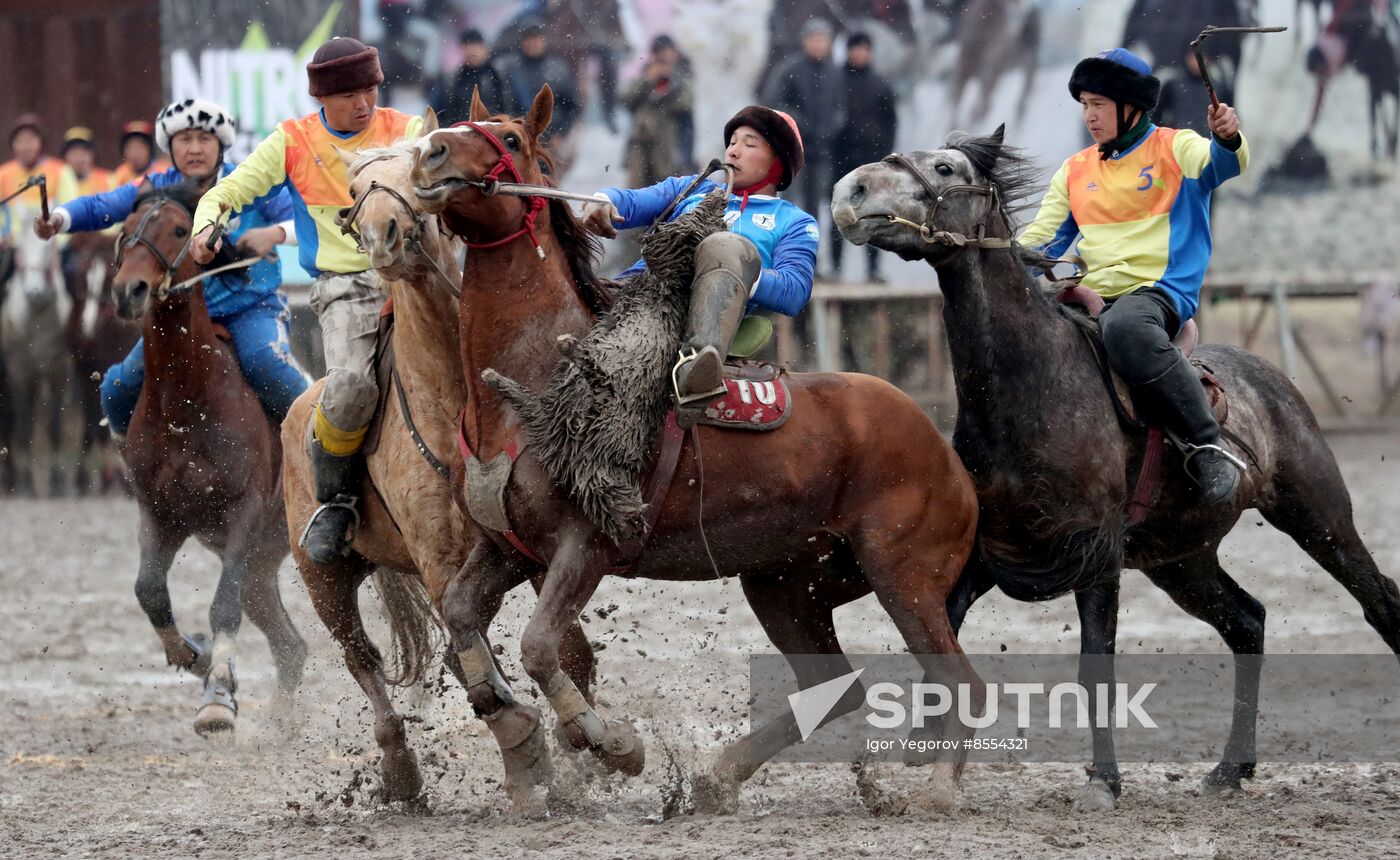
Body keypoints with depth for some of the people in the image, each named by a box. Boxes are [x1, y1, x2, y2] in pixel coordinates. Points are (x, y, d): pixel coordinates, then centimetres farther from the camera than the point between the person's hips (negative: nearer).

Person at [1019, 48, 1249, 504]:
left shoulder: (1175, 150, 4)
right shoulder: (1075, 171, 19)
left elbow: (1218, 163, -17)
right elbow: (1040, 239, 17)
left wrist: (1228, 138, -40)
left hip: (1158, 291, -6)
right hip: (1091, 296, 6)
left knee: (1126, 326, -41)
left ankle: (1206, 446, -34)